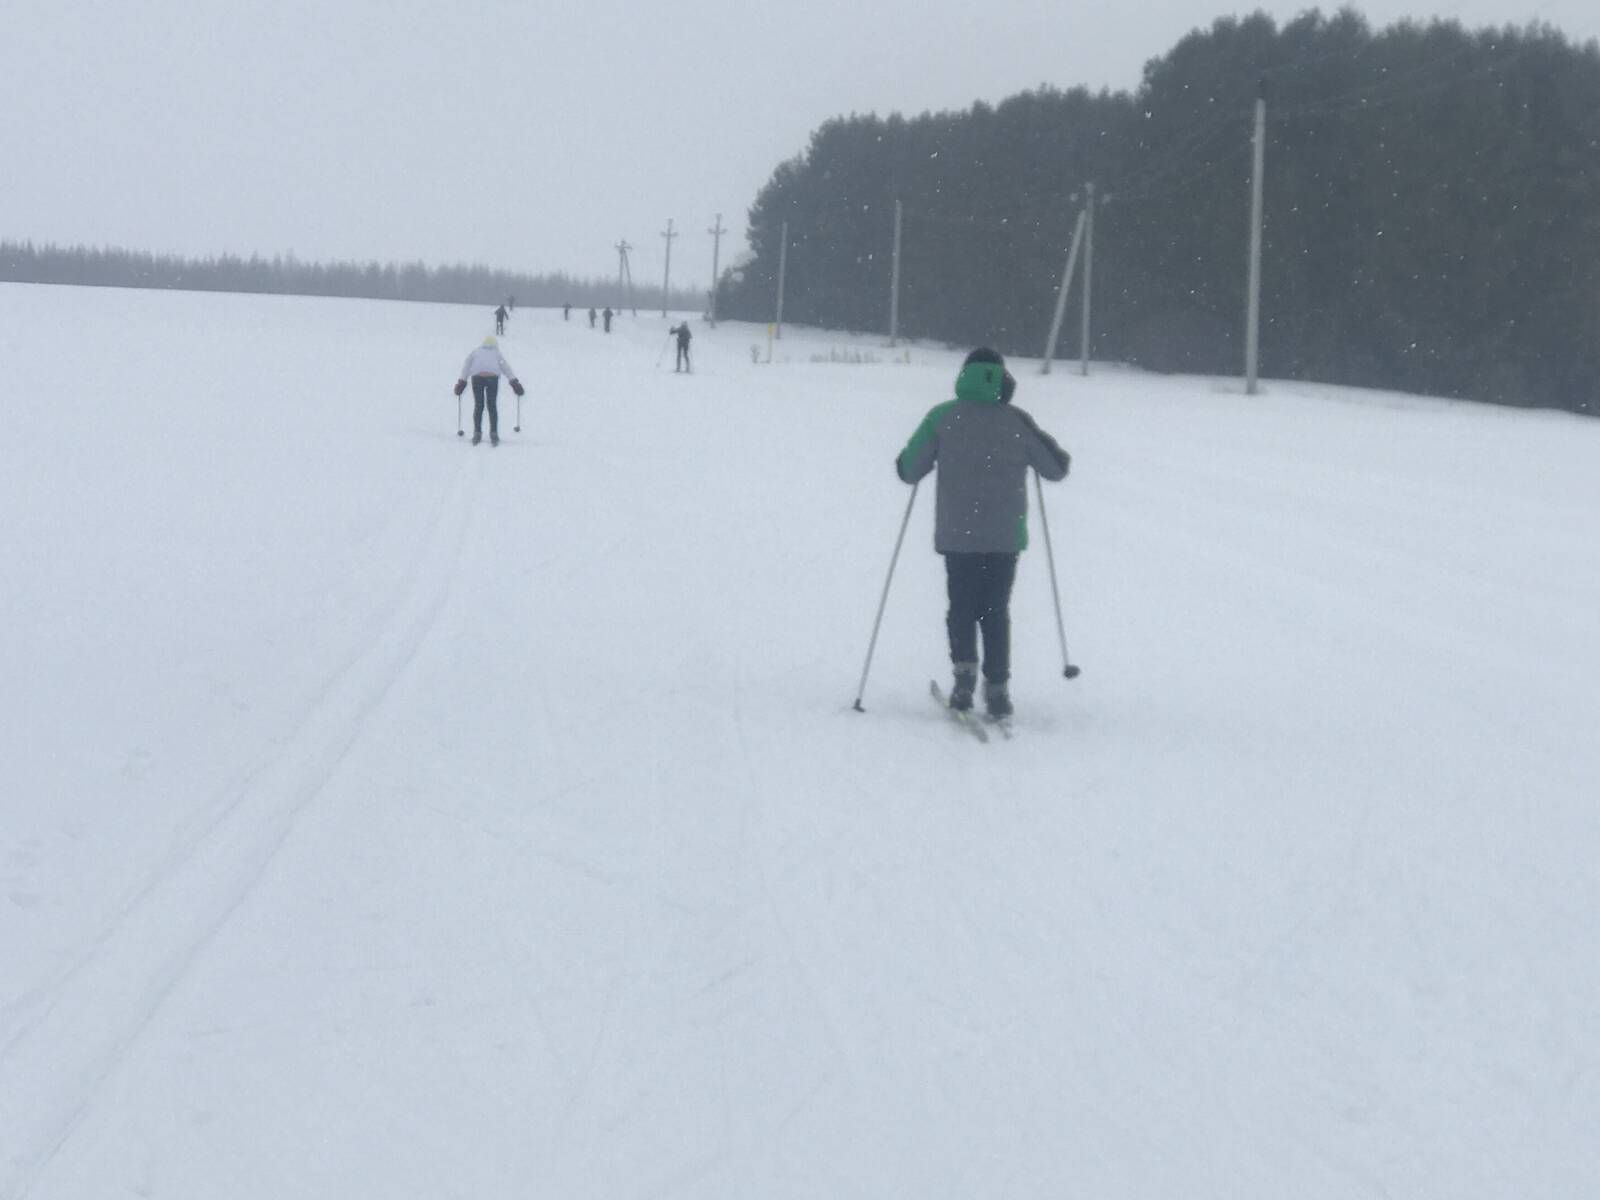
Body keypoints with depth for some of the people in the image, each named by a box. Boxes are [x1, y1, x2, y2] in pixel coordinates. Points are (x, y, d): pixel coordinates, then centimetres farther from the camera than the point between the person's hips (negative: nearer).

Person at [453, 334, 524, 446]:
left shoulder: (475, 352, 29)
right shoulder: (497, 353, 28)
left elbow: (466, 367, 20)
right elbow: (506, 367, 17)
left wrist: (461, 382, 18)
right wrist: (515, 382, 12)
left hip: (477, 376, 0)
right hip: (492, 376, 0)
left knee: (478, 405, 10)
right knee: (492, 405, 7)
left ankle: (477, 434, 6)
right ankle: (494, 434, 2)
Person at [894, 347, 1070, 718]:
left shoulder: (943, 417, -2)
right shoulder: (1017, 422, -1)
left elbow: (909, 471, -1)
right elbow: (1057, 468, 7)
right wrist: (1033, 442, 26)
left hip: (957, 535, -1)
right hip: (1006, 536, 1)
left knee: (962, 607, 12)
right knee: (996, 611, 11)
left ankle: (964, 670, -10)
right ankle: (997, 689, 4)